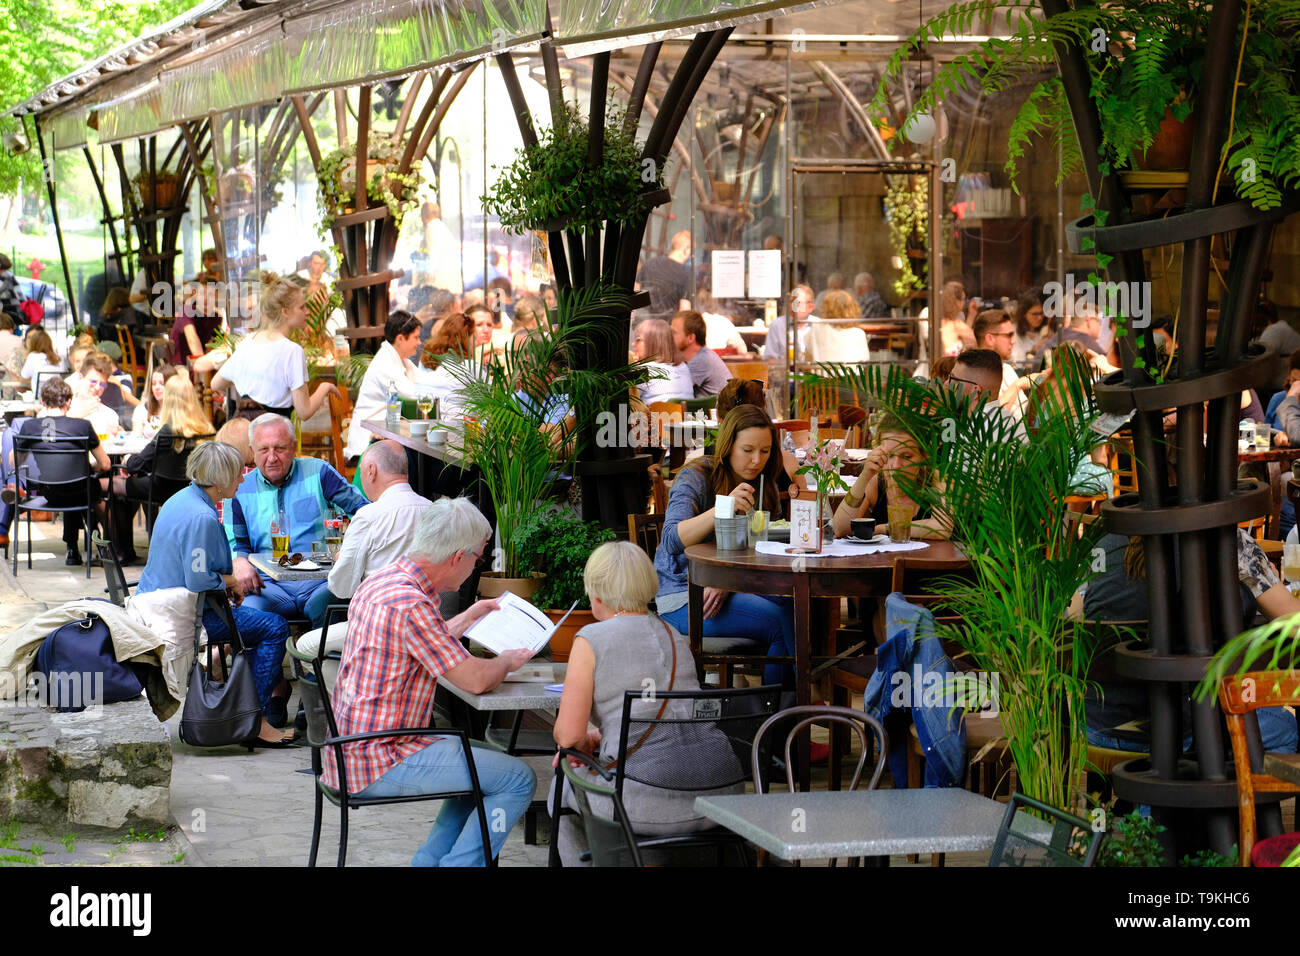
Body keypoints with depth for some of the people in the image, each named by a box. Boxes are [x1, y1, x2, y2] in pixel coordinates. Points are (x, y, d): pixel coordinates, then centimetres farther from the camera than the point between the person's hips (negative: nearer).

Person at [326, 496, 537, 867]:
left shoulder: (382, 581, 8)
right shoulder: (410, 605, -24)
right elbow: (475, 679, -21)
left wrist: (469, 617, 35)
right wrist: (507, 661, -1)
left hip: (354, 746, 10)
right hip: (380, 761, -10)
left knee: (484, 763, 25)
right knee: (517, 780, -8)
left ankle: (431, 860, 22)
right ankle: (457, 865, 0)